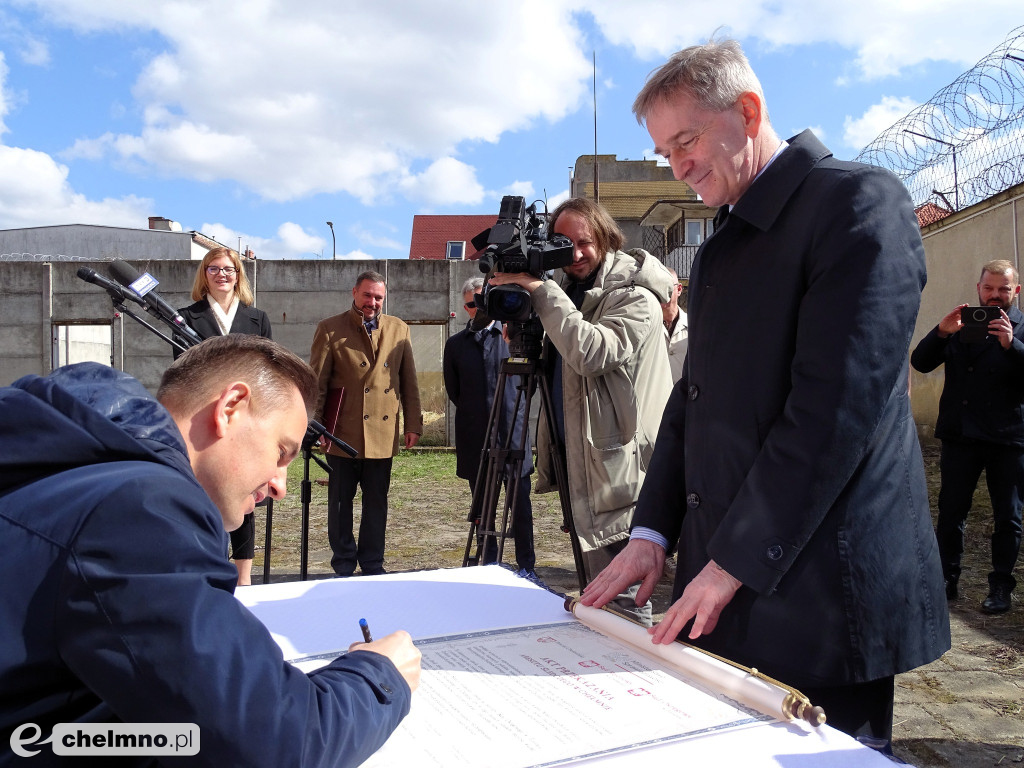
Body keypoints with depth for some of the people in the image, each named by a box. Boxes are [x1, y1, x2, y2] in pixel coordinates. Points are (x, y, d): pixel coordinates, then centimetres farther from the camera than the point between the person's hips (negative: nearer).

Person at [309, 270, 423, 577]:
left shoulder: (398, 329, 10)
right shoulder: (330, 329, 1)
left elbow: (409, 381, 11)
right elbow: (317, 382, 0)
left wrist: (413, 424, 7)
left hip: (383, 433, 2)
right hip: (343, 433, -2)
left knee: (377, 503, 10)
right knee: (340, 502, 7)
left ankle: (373, 567, 23)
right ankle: (344, 568, 22)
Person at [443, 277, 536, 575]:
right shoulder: (455, 344, 9)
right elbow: (454, 392, 13)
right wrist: (474, 413, 9)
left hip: (512, 432, -2)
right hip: (476, 438, 2)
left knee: (521, 504, -1)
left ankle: (526, 567, 8)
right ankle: (489, 567, 18)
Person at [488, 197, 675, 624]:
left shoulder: (634, 295, -14)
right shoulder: (571, 289, 12)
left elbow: (592, 353, -30)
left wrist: (541, 291, -25)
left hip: (615, 465, -9)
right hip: (578, 459, 9)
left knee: (618, 604, -5)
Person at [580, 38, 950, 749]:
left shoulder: (860, 201, -10)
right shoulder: (723, 243, 16)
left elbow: (837, 404, -20)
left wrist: (736, 560, -17)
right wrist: (654, 531, 7)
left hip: (817, 594, -7)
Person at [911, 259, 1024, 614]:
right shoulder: (959, 326, 11)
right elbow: (920, 363, 0)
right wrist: (941, 332, -16)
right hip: (959, 435, 2)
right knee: (950, 512, 5)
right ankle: (947, 579, 15)